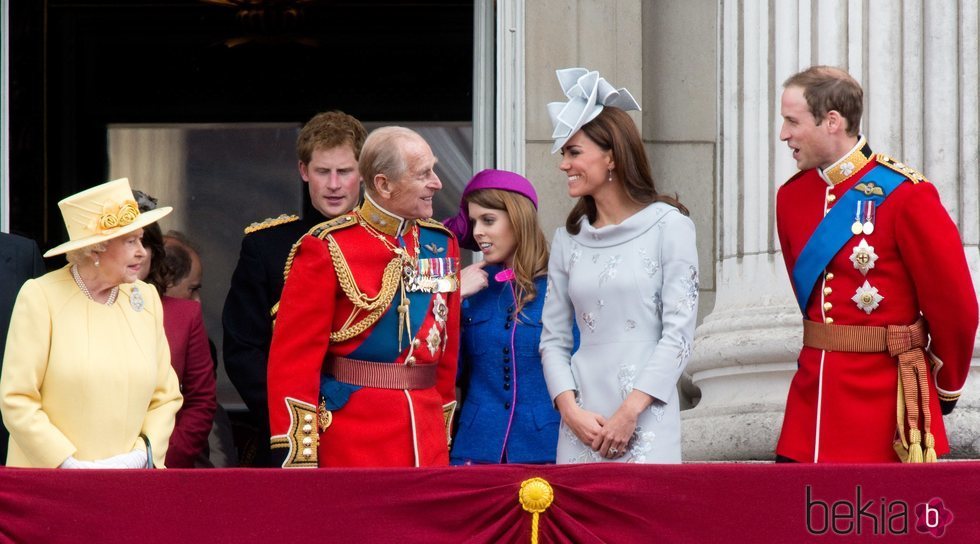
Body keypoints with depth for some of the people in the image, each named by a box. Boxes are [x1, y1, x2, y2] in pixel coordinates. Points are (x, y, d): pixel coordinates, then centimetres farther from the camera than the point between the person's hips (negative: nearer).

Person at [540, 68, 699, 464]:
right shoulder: (568, 239, 11)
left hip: (646, 419, -4)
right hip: (582, 421, 4)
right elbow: (553, 339, 11)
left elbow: (678, 333, -6)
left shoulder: (667, 226, -1)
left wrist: (629, 412, -12)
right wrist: (570, 409, -5)